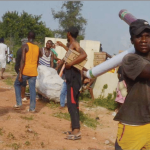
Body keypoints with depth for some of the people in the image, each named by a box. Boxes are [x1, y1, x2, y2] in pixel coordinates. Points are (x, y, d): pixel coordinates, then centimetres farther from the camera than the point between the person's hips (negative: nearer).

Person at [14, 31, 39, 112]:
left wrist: (20, 73, -15)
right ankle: (32, 108, 4)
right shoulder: (37, 48, 10)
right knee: (32, 89, 6)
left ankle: (19, 103, 10)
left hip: (25, 71, -4)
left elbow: (23, 60, -15)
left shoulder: (25, 46, -8)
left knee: (17, 84, 17)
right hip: (33, 72, 4)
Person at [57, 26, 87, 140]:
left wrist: (70, 64, -27)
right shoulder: (72, 45, 17)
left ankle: (76, 131, -15)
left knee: (71, 103, -13)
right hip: (72, 76, 10)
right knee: (74, 103, 12)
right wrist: (63, 46, 47)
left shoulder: (75, 44, -12)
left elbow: (84, 55, -31)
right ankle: (75, 128, 19)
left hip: (73, 76, -10)